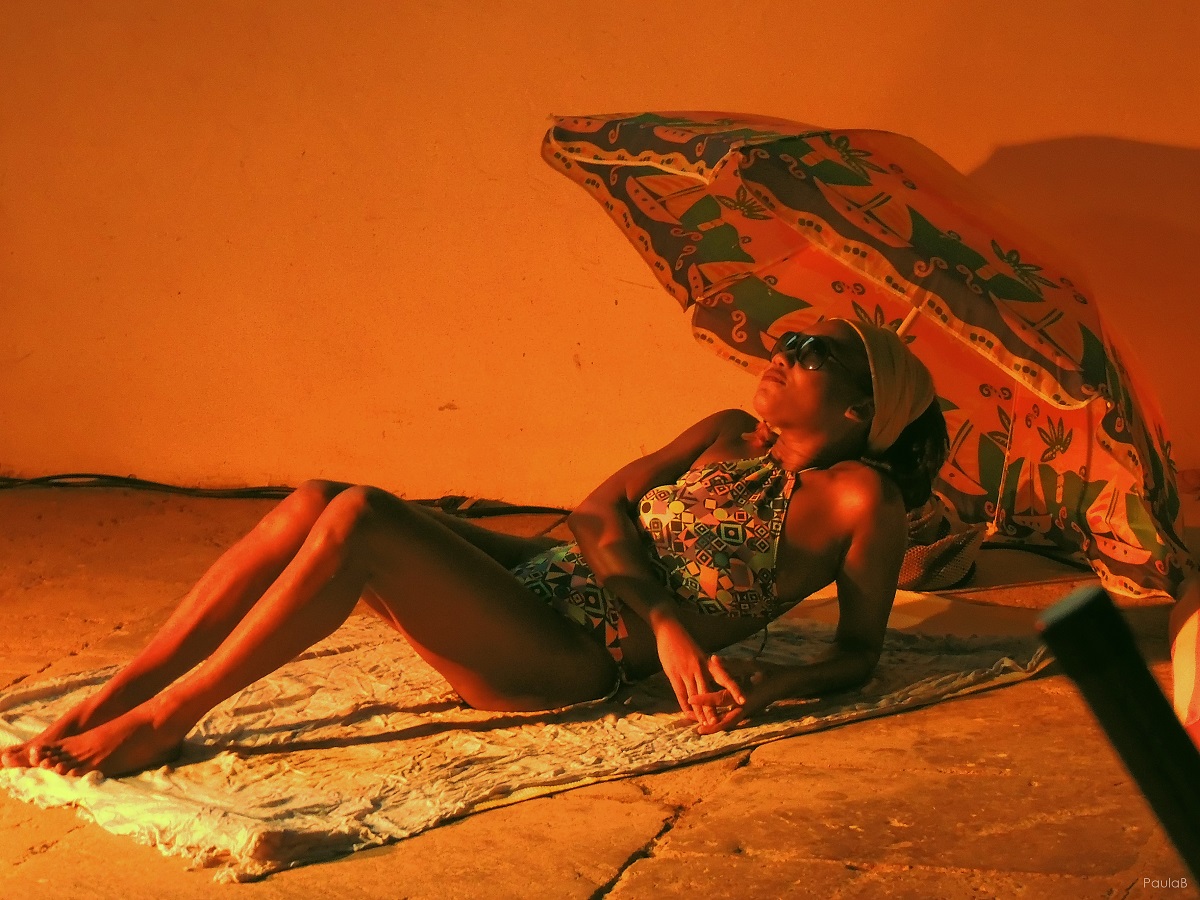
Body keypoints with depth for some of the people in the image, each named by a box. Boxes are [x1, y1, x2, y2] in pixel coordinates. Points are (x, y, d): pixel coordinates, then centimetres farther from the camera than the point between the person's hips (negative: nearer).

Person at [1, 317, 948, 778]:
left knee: (361, 516, -27)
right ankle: (107, 704, -11)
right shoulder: (728, 436, 21)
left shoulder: (860, 498, 4)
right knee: (315, 502, -15)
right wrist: (664, 618, -9)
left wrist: (769, 685, -16)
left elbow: (859, 652, 5)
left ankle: (162, 721, -15)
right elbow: (601, 510, 8)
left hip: (575, 657, -7)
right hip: (538, 577, 7)